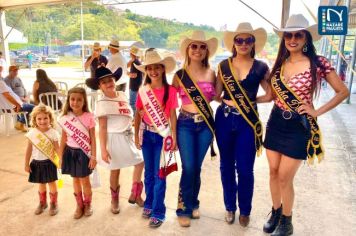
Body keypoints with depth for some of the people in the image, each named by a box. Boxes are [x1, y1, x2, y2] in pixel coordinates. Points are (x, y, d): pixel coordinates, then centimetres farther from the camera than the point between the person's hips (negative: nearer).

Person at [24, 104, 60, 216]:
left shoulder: (53, 133, -13)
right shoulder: (32, 133, -7)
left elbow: (57, 148, -8)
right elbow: (29, 150, 1)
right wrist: (26, 164, 3)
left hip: (49, 162, -2)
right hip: (37, 163, 2)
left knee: (51, 183, 8)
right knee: (41, 184, 18)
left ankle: (53, 203, 26)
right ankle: (42, 203, 37)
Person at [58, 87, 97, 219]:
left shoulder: (89, 117, -12)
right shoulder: (65, 118, -3)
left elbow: (93, 138, -8)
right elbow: (63, 138, 5)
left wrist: (93, 156, -10)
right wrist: (60, 156, 8)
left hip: (84, 152, -3)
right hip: (70, 152, 3)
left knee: (85, 180, 8)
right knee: (75, 180, 16)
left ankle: (87, 205, 33)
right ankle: (79, 205, 35)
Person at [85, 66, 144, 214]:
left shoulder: (122, 95, 4)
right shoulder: (102, 104, -14)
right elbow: (102, 128, -16)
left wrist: (134, 134, 12)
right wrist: (103, 149, -19)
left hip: (128, 137, 6)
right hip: (114, 139, -6)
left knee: (140, 162, 11)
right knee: (115, 170, 8)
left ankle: (134, 195, 28)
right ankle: (114, 200, 32)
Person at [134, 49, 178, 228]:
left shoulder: (170, 91, -9)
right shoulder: (143, 91, -1)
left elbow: (172, 115, -6)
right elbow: (138, 114, 5)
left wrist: (174, 138, -6)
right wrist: (136, 135, 4)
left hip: (163, 135, -3)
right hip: (147, 134, 3)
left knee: (159, 175, 3)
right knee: (148, 173, 16)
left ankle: (158, 212, 15)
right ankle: (149, 204, 34)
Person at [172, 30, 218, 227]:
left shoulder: (211, 74, 4)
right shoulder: (179, 75, -1)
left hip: (205, 124, 2)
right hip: (185, 124, -2)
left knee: (197, 168, 11)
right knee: (188, 168, -4)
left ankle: (193, 204, 32)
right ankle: (184, 209, 17)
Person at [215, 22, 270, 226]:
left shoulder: (261, 67, 1)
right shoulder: (224, 65, 4)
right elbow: (216, 94, 4)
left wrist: (252, 101, -5)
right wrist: (228, 100, -11)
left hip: (248, 121, -1)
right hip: (225, 119, 2)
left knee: (245, 169, 3)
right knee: (227, 165, 12)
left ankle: (245, 210, 28)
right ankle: (230, 207, 32)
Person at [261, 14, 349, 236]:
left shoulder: (318, 63, -10)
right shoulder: (279, 63, 4)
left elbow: (343, 92, -3)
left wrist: (317, 111, -9)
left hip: (298, 127, -4)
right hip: (276, 123, 5)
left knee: (285, 178, 3)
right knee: (273, 172, 13)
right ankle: (276, 212, 36)